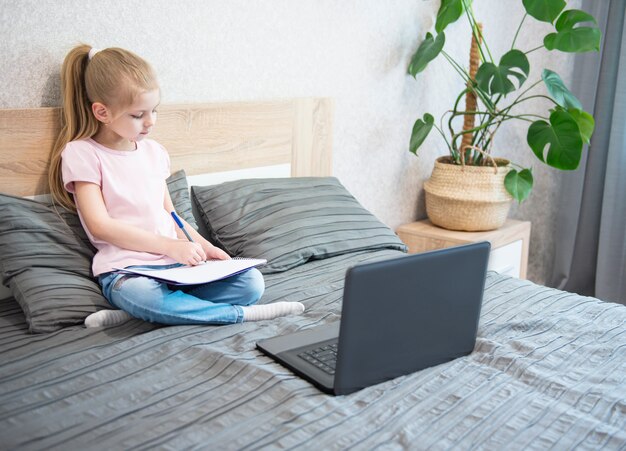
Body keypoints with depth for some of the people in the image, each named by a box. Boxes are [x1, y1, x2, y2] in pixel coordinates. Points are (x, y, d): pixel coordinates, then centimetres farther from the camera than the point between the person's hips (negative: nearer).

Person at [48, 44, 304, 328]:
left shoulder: (153, 151, 16)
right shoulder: (82, 153, -1)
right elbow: (100, 225, -11)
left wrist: (205, 247, 3)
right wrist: (169, 245, -17)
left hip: (176, 264, 6)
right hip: (125, 271, -6)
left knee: (252, 282, -15)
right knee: (143, 295, -41)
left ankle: (134, 312, -20)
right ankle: (242, 314, -21)